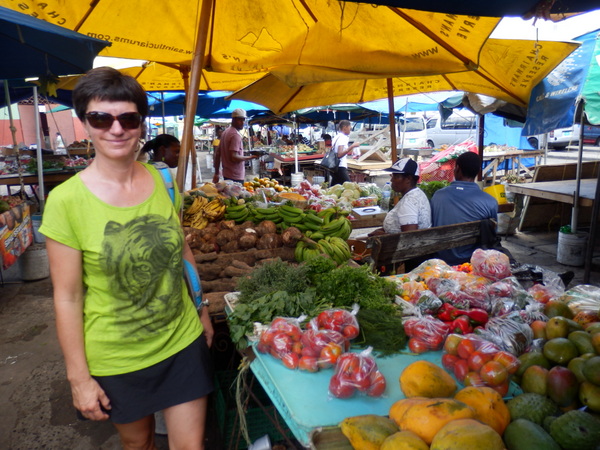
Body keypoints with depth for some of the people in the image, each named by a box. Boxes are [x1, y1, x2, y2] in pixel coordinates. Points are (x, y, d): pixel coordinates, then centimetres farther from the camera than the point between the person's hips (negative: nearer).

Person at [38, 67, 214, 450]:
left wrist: (203, 312, 11)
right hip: (116, 359, -2)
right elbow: (67, 297, -12)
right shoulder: (67, 200, -16)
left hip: (183, 342, 3)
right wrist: (79, 377, -7)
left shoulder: (163, 181, -5)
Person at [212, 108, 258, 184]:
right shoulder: (236, 135, -14)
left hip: (227, 174, 9)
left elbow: (217, 154, 17)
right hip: (236, 177, -9)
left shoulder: (225, 132, 14)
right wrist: (250, 157, -12)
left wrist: (216, 173, 20)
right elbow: (234, 157, -23)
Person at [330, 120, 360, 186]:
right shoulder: (343, 138, -12)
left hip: (335, 167, 10)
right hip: (341, 167, -10)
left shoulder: (336, 137, 15)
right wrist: (352, 146, -27)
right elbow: (339, 154, -24)